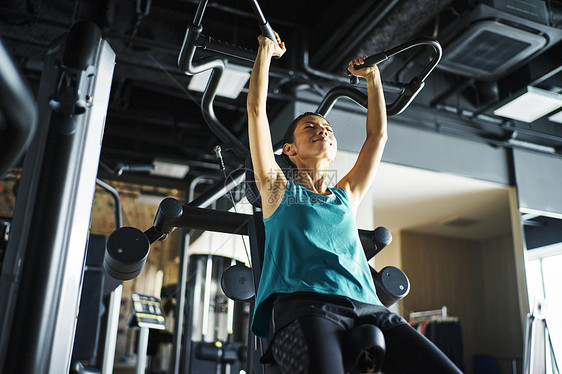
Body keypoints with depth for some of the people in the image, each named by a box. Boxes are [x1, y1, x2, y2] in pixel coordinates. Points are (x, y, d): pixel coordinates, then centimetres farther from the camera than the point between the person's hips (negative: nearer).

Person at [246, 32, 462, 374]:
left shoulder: (347, 195, 29)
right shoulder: (278, 189, 19)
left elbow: (378, 134, 37)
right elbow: (257, 108, 17)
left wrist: (373, 76, 45)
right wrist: (267, 50, 26)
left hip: (368, 307, 4)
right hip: (303, 305, -4)